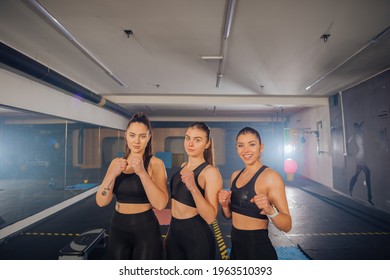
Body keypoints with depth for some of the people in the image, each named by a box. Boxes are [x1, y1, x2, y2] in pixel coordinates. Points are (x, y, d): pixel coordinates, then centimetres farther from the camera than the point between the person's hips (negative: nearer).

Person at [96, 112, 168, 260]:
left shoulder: (155, 163, -11)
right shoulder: (116, 162, 2)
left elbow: (160, 204, -21)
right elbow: (101, 201, -5)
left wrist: (141, 172, -29)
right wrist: (113, 174, -20)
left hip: (146, 229, -4)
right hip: (118, 228, 4)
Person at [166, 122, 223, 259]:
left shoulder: (210, 171, -18)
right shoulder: (183, 166, 2)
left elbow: (210, 217, -24)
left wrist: (193, 188, -36)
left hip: (197, 236, -6)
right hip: (174, 231, 6)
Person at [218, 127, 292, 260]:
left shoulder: (271, 176, -17)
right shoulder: (235, 175, 1)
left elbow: (287, 226, -17)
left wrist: (270, 210, -35)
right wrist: (225, 205, -11)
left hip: (259, 248, -5)